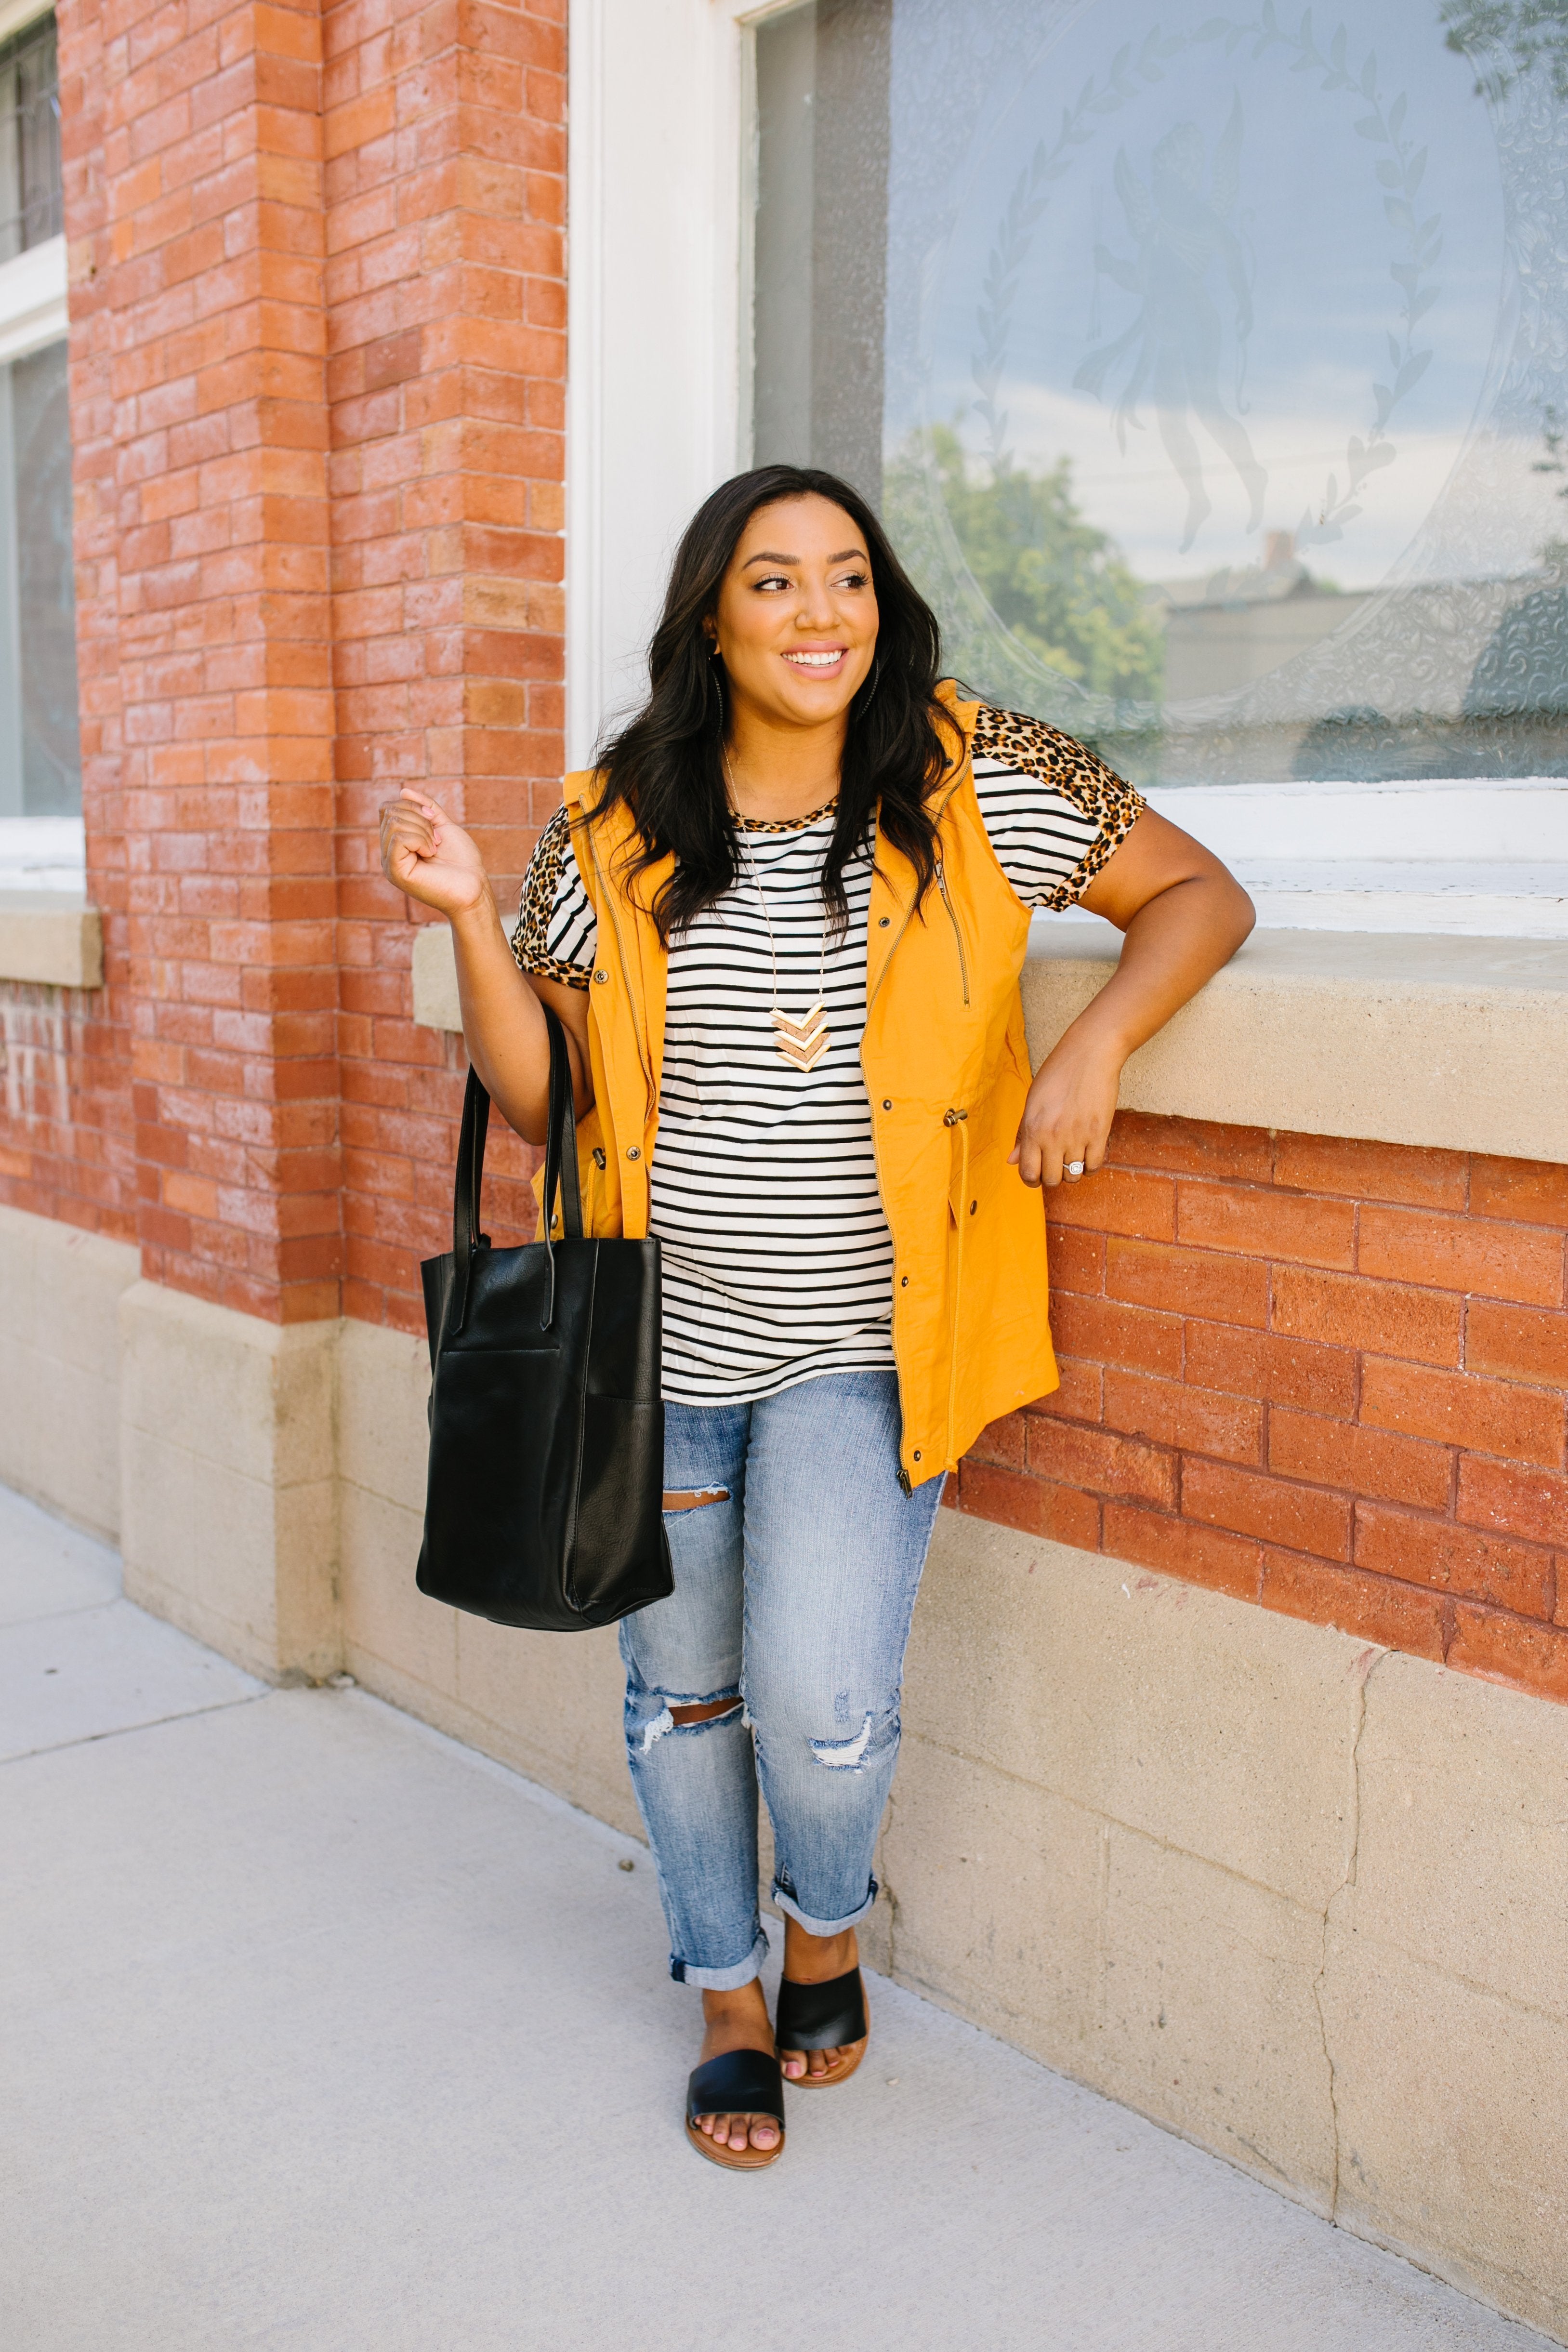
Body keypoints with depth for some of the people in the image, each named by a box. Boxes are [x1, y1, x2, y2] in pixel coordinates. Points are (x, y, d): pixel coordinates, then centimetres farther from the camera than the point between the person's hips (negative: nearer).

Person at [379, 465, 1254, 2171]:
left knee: (820, 1695, -13)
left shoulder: (977, 782, -5)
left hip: (864, 1346, -2)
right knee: (681, 1691, 14)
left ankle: (825, 1930, 25)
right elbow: (538, 1097, 3)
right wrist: (471, 919, -11)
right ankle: (731, 2002, 40)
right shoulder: (616, 831, -1)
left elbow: (1200, 895, 4)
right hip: (664, 1342, 3)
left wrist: (1096, 1039, -13)